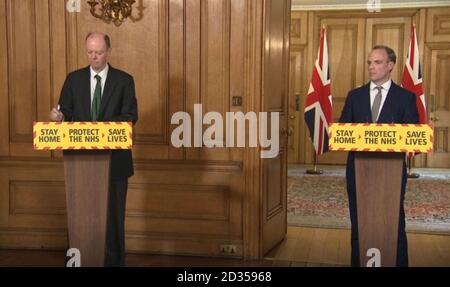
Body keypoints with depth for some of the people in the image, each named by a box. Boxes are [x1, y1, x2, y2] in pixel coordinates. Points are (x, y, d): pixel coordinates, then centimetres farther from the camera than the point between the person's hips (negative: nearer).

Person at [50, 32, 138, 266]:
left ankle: (114, 261, 20)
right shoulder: (74, 79, 7)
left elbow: (130, 117, -7)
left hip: (114, 158, -2)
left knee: (114, 213, 7)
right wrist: (59, 117, -18)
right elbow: (66, 113, 5)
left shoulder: (124, 80, 0)